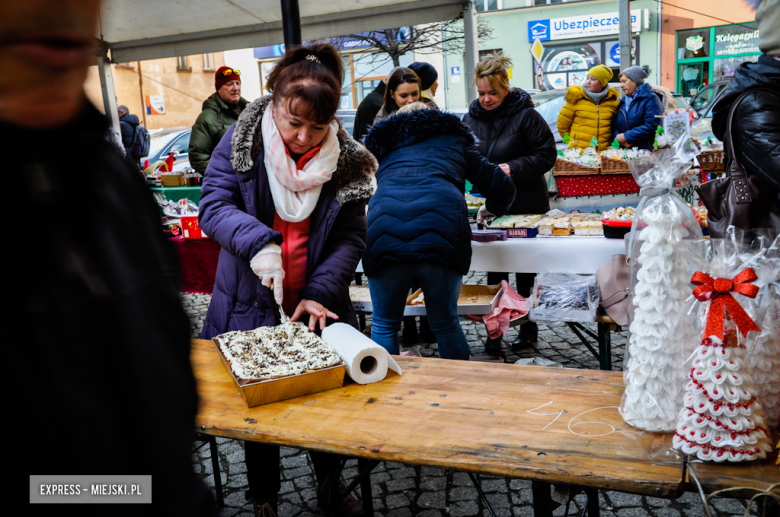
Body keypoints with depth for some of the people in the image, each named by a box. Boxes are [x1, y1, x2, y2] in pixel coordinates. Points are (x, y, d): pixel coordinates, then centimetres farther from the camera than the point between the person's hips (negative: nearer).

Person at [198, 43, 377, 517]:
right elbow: (214, 205, -13)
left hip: (319, 306, 1)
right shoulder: (242, 143, -8)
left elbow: (351, 237, -6)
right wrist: (258, 243, -32)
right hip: (251, 305, 0)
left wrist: (321, 291, -20)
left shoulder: (347, 161, -6)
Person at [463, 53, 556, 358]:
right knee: (494, 270, 9)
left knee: (526, 270, 10)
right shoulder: (472, 117, 5)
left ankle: (528, 326, 27)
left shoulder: (525, 115, -10)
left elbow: (547, 154, -10)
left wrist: (513, 168, -22)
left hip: (525, 206, -4)